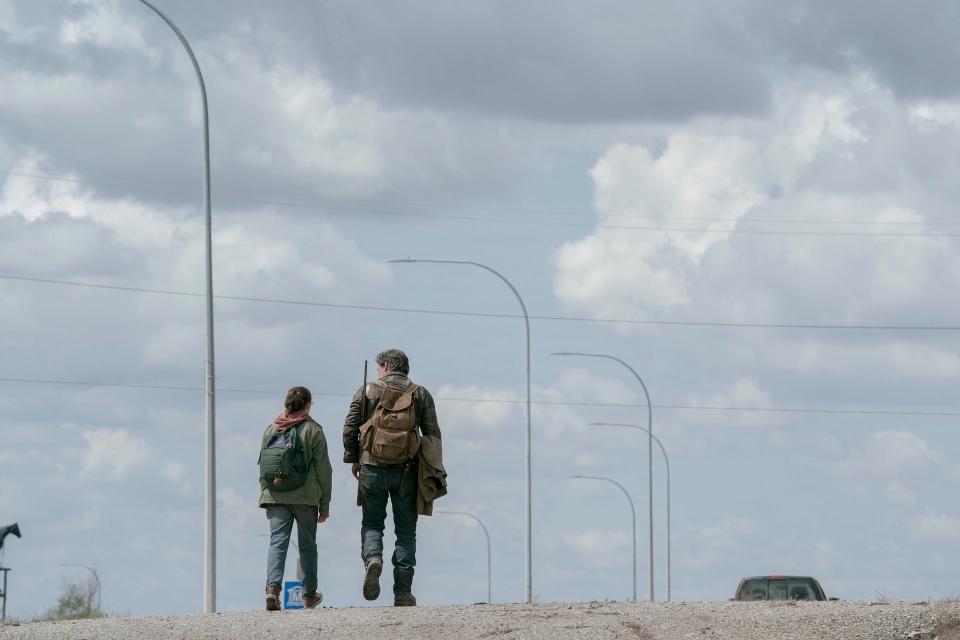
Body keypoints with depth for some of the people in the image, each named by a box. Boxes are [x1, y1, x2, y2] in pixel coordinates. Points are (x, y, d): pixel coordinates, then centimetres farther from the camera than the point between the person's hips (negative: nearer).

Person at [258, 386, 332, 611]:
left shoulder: (271, 430, 9)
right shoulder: (313, 430, -2)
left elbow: (263, 467, 12)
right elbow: (323, 469, -2)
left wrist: (265, 497, 19)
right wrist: (324, 505, 3)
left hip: (275, 497, 2)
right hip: (305, 498, -2)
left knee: (277, 542, -4)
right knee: (307, 546, 11)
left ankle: (272, 588, -25)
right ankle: (309, 595, 21)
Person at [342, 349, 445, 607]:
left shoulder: (367, 391, 3)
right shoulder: (420, 395, 7)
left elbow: (349, 428, 1)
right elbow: (433, 434, 4)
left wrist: (352, 459, 14)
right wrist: (435, 470, 8)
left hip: (373, 468, -1)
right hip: (407, 470, 1)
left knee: (372, 524, 14)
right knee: (406, 531, 7)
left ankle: (372, 557, -18)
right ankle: (403, 592, 2)